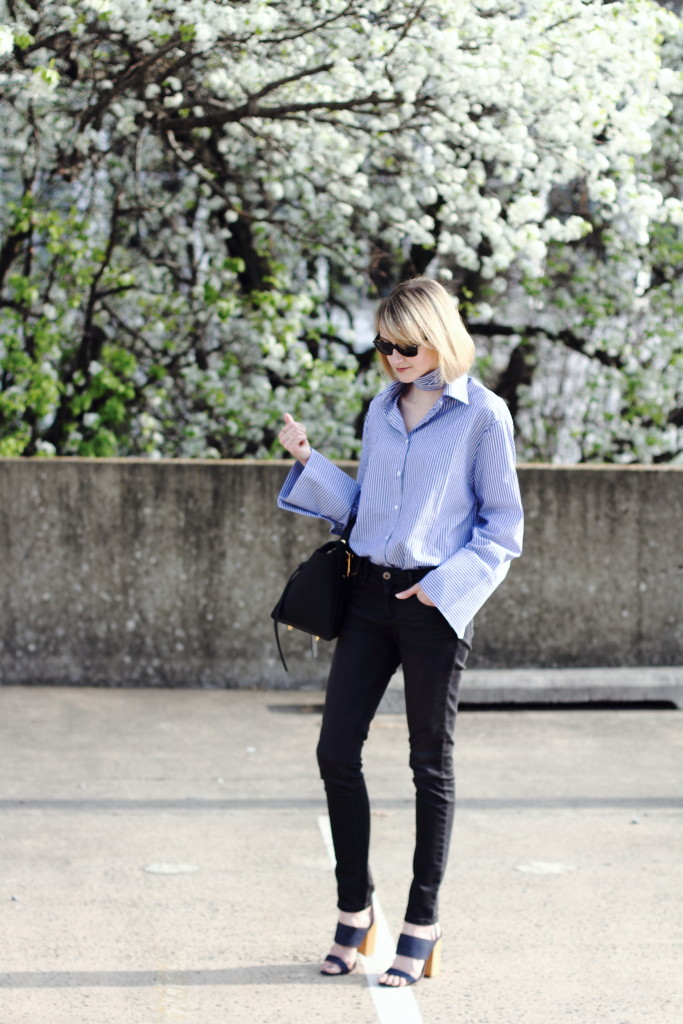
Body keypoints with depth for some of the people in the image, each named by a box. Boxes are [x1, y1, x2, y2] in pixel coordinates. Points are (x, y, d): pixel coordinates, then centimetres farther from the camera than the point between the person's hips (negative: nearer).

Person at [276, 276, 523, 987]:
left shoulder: (482, 415, -6)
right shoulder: (382, 410, 11)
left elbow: (503, 524, -4)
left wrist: (448, 584, -15)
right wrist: (307, 460, 5)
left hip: (433, 602, -5)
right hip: (369, 593, 5)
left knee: (430, 764, 5)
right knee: (336, 750, 2)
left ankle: (422, 925, 15)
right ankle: (355, 910, 18)